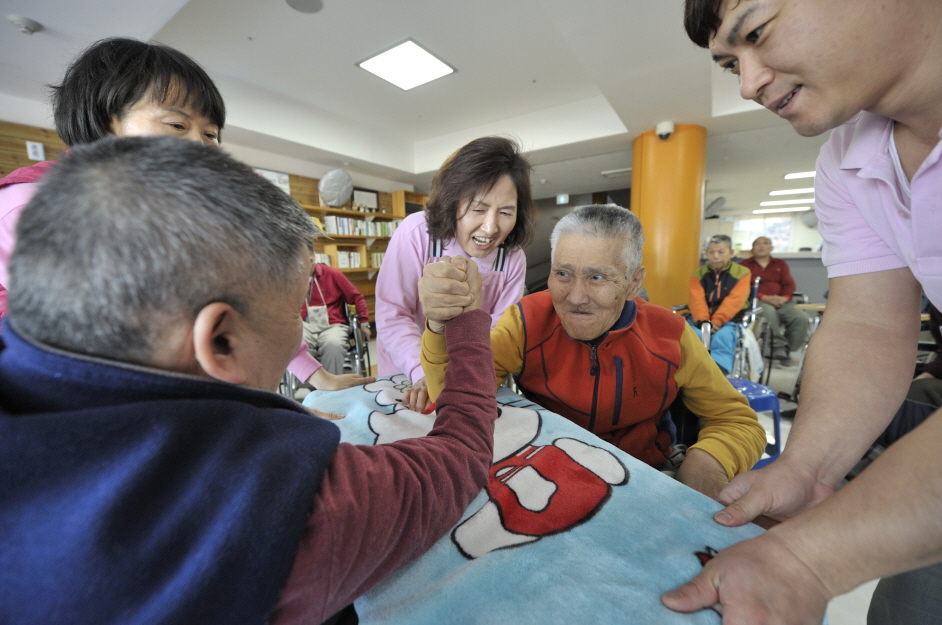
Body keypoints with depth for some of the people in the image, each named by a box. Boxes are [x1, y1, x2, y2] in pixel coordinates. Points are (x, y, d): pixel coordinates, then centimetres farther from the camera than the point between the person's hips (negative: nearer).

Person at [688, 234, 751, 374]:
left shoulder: (741, 273, 4)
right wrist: (703, 321, -22)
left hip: (730, 320, -1)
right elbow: (697, 300, -4)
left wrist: (717, 322, -24)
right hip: (702, 321, 2)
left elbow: (733, 301, -10)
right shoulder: (698, 274, 10)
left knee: (722, 337, -35)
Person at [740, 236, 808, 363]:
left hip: (781, 302, 4)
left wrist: (784, 298, -9)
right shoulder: (745, 265, 13)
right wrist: (764, 297, -15)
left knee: (801, 318, -24)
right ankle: (779, 345, -27)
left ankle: (786, 348, -7)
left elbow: (789, 284, 14)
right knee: (769, 311, -38)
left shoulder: (780, 264, 26)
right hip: (757, 301, -4)